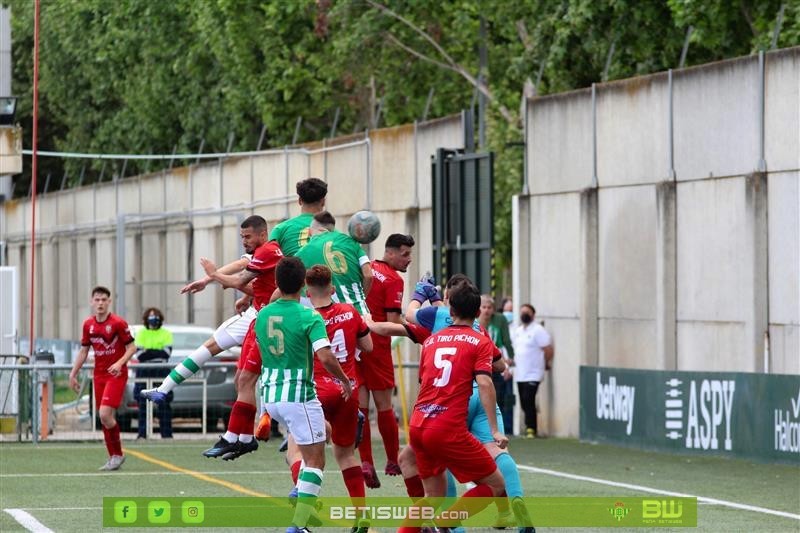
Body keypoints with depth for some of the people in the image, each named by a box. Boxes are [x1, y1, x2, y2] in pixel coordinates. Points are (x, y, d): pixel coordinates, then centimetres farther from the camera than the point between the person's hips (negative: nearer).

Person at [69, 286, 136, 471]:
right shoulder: (88, 325, 6)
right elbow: (83, 351, 16)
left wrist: (120, 362, -23)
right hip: (99, 375, 6)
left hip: (116, 374, -6)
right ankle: (113, 457, 16)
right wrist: (73, 374, 15)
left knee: (105, 414, -18)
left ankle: (117, 454, -2)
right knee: (104, 418, 6)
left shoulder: (118, 323, -10)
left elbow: (132, 347, -8)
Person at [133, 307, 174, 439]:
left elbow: (167, 353, -7)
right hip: (144, 372, 0)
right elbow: (140, 355, -3)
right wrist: (158, 353, -10)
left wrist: (148, 353, -9)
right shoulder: (141, 333, 9)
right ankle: (142, 433, -2)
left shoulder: (166, 334, 7)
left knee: (164, 403, -2)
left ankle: (166, 433, 2)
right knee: (143, 403, -3)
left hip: (162, 372, 0)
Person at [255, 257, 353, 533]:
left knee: (321, 429, 30)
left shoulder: (262, 315, 5)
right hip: (299, 396, -7)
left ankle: (299, 489, 20)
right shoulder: (309, 317, -14)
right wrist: (345, 380, -6)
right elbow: (326, 357, -23)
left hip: (271, 396, 7)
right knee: (315, 460, 1)